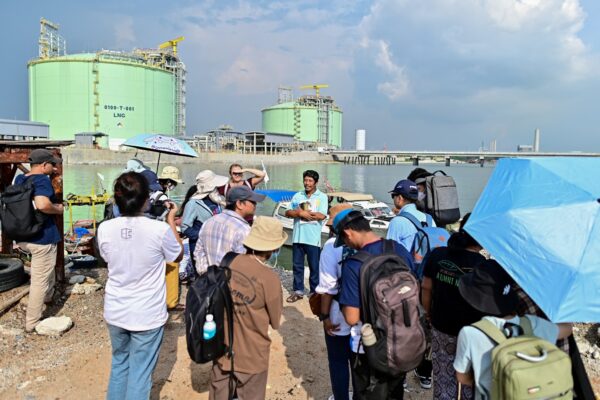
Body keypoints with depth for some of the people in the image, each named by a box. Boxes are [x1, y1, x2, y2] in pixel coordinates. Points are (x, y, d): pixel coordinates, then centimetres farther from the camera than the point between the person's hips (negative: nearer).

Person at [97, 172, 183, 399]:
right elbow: (178, 255, -1)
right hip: (148, 315, -4)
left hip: (115, 312, 4)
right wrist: (171, 220, 6)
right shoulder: (160, 229, -21)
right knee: (140, 372, 12)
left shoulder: (105, 229, -11)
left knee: (119, 363, 26)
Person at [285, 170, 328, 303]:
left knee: (314, 267, 6)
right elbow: (288, 213, 3)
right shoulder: (297, 196, 9)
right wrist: (301, 213, -15)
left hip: (313, 238, -4)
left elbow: (322, 216, -15)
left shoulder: (322, 197, -2)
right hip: (297, 237, 4)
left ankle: (315, 292, 19)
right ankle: (298, 291, 24)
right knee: (297, 266, 11)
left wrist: (301, 212, -9)